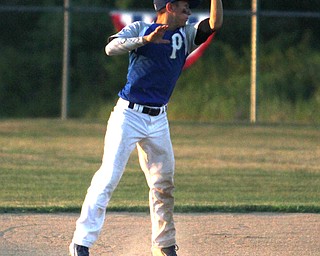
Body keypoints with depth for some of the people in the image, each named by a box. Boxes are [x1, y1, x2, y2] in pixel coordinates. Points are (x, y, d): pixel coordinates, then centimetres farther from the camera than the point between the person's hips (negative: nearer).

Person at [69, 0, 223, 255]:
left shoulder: (186, 34, 10)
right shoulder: (139, 29, -4)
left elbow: (215, 23, 0)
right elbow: (111, 48, -20)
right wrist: (146, 39, -32)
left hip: (158, 120, 6)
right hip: (128, 115, -6)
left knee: (164, 183, 9)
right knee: (108, 177, -12)